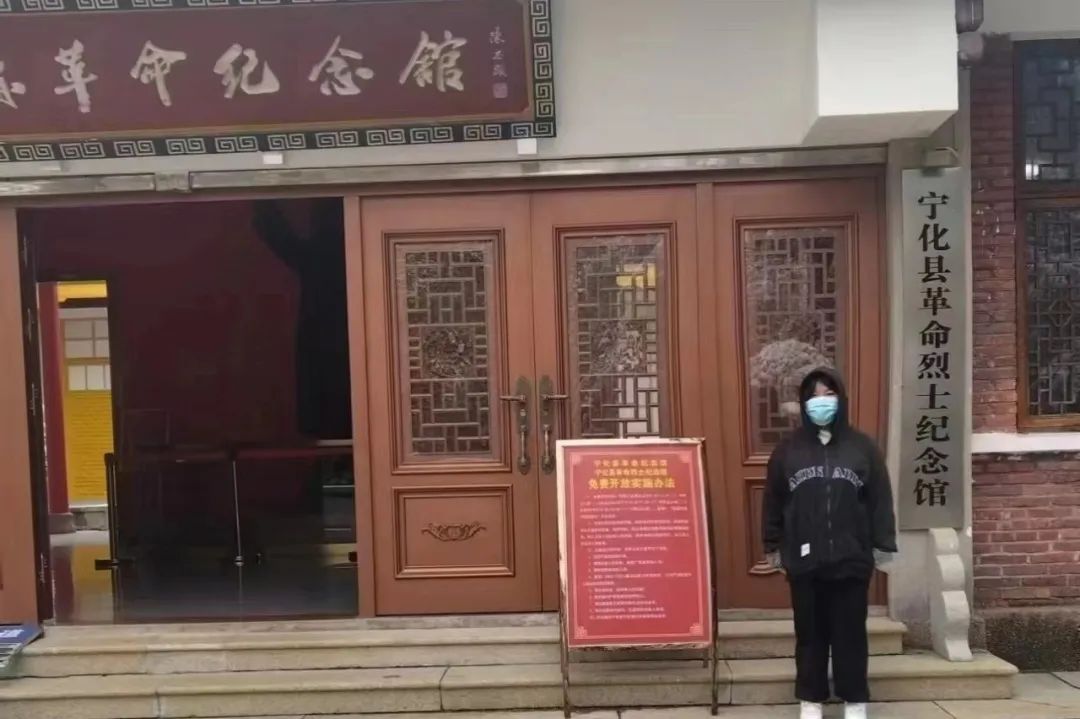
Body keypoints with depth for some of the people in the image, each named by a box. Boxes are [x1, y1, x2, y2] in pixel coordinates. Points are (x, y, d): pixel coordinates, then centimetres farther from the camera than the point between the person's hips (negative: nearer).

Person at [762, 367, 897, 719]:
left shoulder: (862, 447, 2)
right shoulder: (788, 449, 3)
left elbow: (880, 499, 3)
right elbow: (774, 502, 6)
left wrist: (882, 545, 0)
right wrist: (774, 546, 5)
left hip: (852, 560, 0)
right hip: (804, 560, 1)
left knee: (850, 633, 8)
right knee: (810, 633, 9)